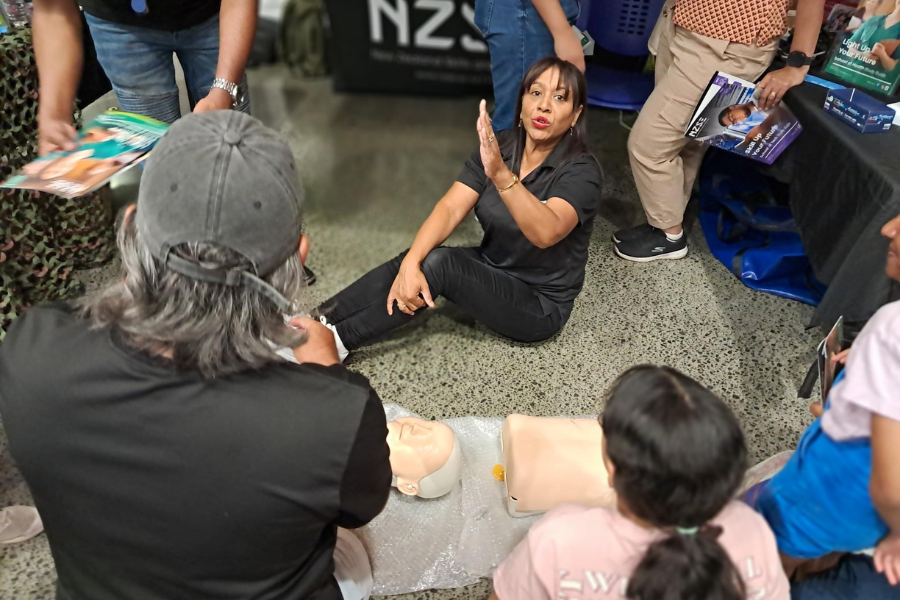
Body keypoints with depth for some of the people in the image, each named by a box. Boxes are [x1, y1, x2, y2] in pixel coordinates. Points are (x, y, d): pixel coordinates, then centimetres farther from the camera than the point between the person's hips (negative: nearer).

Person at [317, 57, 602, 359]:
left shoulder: (581, 171, -20)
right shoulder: (497, 149, -3)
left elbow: (546, 233, -39)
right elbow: (450, 209, -14)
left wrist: (500, 174, -55)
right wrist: (411, 262, -30)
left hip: (540, 305, -5)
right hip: (492, 271, 5)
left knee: (439, 264, -27)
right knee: (415, 260, -20)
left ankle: (334, 341, -19)